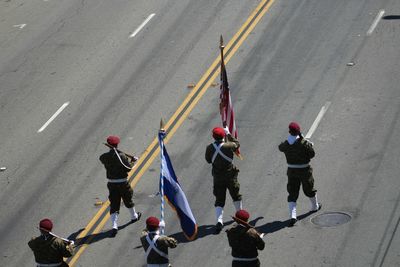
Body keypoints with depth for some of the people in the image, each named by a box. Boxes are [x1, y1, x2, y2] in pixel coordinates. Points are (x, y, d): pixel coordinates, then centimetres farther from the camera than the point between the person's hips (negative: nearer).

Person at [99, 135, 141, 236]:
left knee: (114, 205, 3)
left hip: (111, 184, 2)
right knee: (128, 200, 22)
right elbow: (128, 168, -16)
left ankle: (114, 225, -12)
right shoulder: (121, 156, -18)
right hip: (123, 183, -2)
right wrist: (133, 161, 2)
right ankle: (134, 216, 45)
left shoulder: (104, 157, -7)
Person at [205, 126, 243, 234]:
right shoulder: (228, 146, -18)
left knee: (219, 200, 4)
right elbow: (237, 143, 5)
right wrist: (228, 134, 13)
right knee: (236, 195, 23)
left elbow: (208, 160, 3)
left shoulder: (210, 148, -12)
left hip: (217, 177, 1)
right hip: (230, 176, -1)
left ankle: (219, 220, -15)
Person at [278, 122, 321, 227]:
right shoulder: (304, 143, -19)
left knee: (292, 193, 3)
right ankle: (315, 206, 45)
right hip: (304, 170, -2)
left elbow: (281, 147, 16)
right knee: (309, 189, 22)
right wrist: (310, 145, 3)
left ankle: (292, 215, -11)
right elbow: (312, 154, -11)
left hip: (291, 170, 2)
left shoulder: (286, 144, -7)